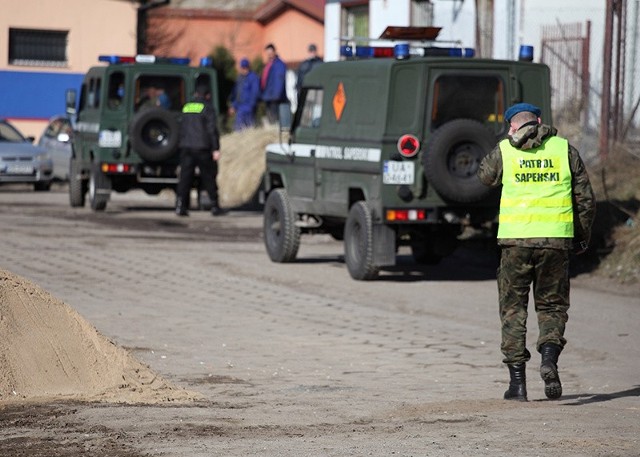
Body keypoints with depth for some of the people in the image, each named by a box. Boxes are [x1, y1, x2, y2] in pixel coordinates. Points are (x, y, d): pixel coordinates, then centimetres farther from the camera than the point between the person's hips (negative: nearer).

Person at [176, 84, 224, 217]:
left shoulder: (186, 107, 14)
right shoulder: (207, 108, -4)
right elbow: (212, 130, -10)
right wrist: (216, 149, -11)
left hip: (186, 147, 4)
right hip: (202, 148, -4)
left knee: (185, 176, 2)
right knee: (209, 178, 4)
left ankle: (180, 206, -9)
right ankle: (215, 206, 7)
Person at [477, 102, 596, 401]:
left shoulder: (504, 150, 3)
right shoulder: (565, 149, 7)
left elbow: (485, 176, 23)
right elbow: (585, 199, 8)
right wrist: (582, 237, 20)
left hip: (516, 240, -1)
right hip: (556, 239, 1)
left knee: (513, 309, 10)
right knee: (552, 306, 13)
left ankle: (517, 380, 7)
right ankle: (549, 358, -14)